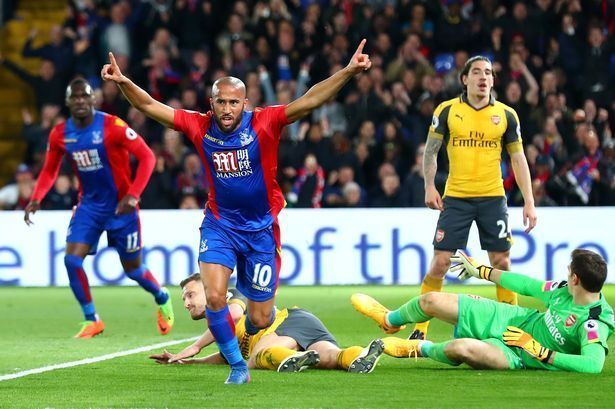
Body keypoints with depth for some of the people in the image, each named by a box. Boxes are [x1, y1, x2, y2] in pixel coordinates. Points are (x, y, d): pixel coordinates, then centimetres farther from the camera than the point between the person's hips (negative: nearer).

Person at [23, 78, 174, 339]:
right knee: (72, 259, -14)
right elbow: (50, 170, 11)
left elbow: (146, 157, -18)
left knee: (132, 268, 7)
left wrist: (132, 195, -26)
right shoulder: (60, 134, -4)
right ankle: (92, 320, 2)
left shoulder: (112, 126, -19)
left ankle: (162, 300, 39)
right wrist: (36, 199, -6)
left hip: (120, 207, -4)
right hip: (89, 205, 4)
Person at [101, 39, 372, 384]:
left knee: (260, 320, 2)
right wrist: (123, 82, -15)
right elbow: (150, 106, -2)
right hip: (219, 224, 1)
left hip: (261, 227, -1)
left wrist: (348, 72, -35)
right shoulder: (200, 127, -7)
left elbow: (310, 101, -24)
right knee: (214, 297, -18)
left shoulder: (264, 123, -14)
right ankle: (238, 366, 5)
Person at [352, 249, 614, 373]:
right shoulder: (566, 290, -9)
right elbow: (528, 286, 6)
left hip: (518, 354, -7)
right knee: (431, 300, 9)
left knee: (463, 348, -38)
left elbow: (594, 364, -45)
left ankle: (422, 349, 2)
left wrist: (541, 352, -38)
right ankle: (390, 320, 48)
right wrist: (480, 270, 18)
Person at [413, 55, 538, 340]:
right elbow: (430, 151, 7)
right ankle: (420, 330, 2)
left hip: (493, 198, 1)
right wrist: (429, 186, -6)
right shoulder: (447, 111, -1)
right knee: (440, 262, -6)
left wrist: (529, 202, 2)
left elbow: (518, 159, 7)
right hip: (455, 197, -1)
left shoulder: (506, 115, 3)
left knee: (501, 263, 0)